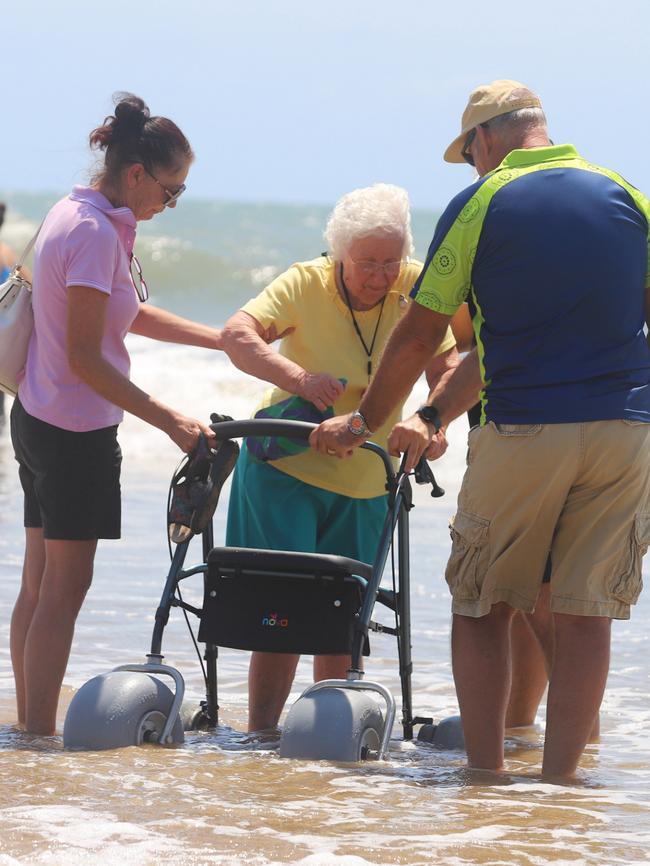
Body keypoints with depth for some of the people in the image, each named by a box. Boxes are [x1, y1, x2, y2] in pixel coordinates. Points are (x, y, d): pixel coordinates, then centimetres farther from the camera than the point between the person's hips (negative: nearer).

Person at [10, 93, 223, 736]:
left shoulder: (73, 214, 10)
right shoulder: (96, 233, -20)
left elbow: (129, 316, 21)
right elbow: (85, 359, -22)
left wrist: (227, 339, 20)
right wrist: (170, 422, -21)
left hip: (37, 418, 10)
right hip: (77, 431, -10)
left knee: (39, 581, 13)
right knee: (65, 587, -6)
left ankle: (29, 727, 19)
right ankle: (42, 736, -4)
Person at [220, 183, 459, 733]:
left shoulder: (416, 290, -6)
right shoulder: (305, 285, -13)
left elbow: (448, 368, -9)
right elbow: (237, 335, -24)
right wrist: (298, 378, -40)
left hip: (365, 482, 3)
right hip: (287, 468, -3)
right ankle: (260, 732, -8)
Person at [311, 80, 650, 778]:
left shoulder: (479, 204, 0)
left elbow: (417, 338, 2)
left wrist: (365, 423, 15)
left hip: (523, 432, -3)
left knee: (482, 604, 11)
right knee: (584, 612, 4)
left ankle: (485, 772, 6)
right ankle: (558, 780, 2)